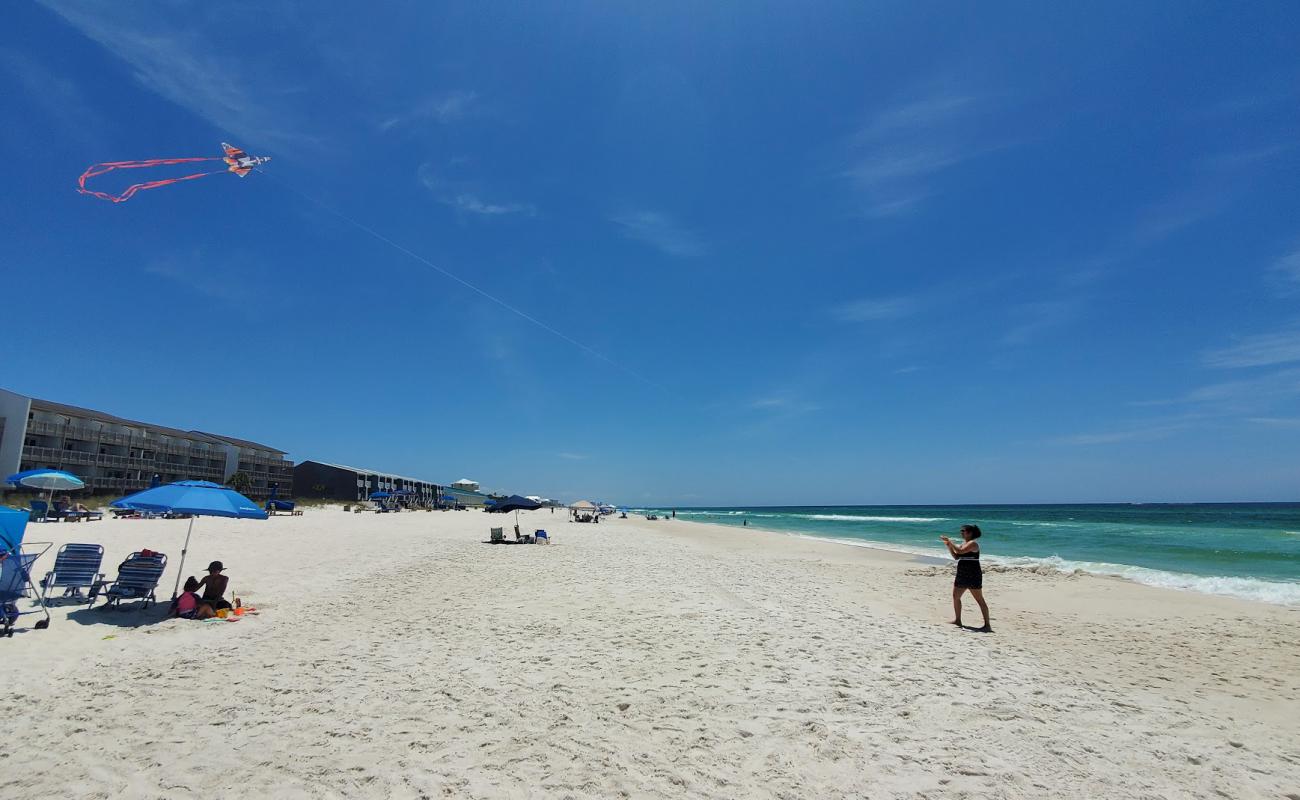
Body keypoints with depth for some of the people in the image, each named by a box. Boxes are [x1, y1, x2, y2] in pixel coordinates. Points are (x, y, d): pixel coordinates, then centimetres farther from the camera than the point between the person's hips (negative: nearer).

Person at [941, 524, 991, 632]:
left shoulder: (973, 543, -12)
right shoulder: (963, 543, 15)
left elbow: (960, 551, -26)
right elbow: (956, 557, 16)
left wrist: (950, 542, -17)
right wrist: (949, 546, 5)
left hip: (973, 576, -10)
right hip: (962, 575, 10)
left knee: (980, 600, -6)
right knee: (955, 596, 15)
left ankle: (987, 625, -3)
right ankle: (958, 620, 25)